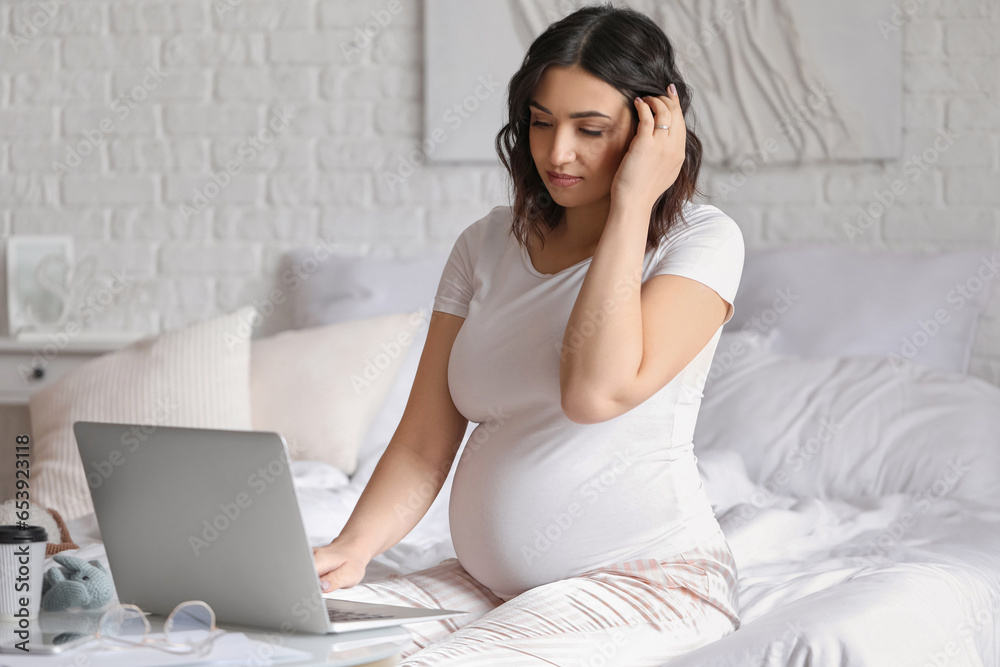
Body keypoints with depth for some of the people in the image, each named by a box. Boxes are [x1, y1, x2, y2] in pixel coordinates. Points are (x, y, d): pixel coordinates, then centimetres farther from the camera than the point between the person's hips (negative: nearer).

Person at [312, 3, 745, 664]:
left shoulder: (702, 239, -6)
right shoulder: (487, 245, 9)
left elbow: (598, 391, -24)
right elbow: (424, 445, 4)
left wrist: (631, 201, -16)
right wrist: (353, 548, -15)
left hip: (644, 579, -5)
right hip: (487, 583, 5)